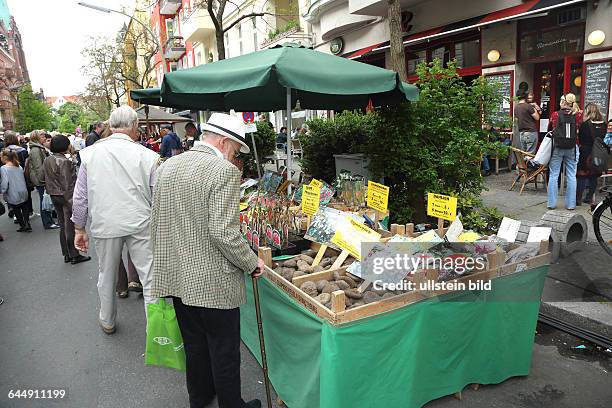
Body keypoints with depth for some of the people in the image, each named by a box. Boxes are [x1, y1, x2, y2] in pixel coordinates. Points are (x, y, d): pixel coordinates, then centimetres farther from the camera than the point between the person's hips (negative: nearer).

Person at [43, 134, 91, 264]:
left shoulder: (47, 161, 8)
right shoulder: (64, 162, -19)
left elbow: (47, 181, 14)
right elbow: (68, 184, -21)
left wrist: (51, 193, 20)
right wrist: (71, 203, -19)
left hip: (54, 196, 9)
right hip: (66, 196, -8)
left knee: (63, 226, 15)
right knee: (70, 227, 1)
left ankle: (66, 254, 23)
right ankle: (74, 255, 9)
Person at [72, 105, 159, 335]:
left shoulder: (90, 153, -1)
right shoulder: (147, 155, -8)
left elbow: (80, 197, 2)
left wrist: (79, 229, 12)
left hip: (104, 225, 3)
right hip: (140, 224, -3)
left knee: (106, 275, 20)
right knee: (149, 276, 3)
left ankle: (107, 322, 40)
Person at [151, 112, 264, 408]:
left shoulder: (167, 166, 6)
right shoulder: (224, 172, -18)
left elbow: (156, 222, 11)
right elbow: (224, 233, -24)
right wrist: (252, 263, -10)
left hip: (176, 276, 8)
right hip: (213, 282, -7)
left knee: (194, 343, 24)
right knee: (224, 350, 12)